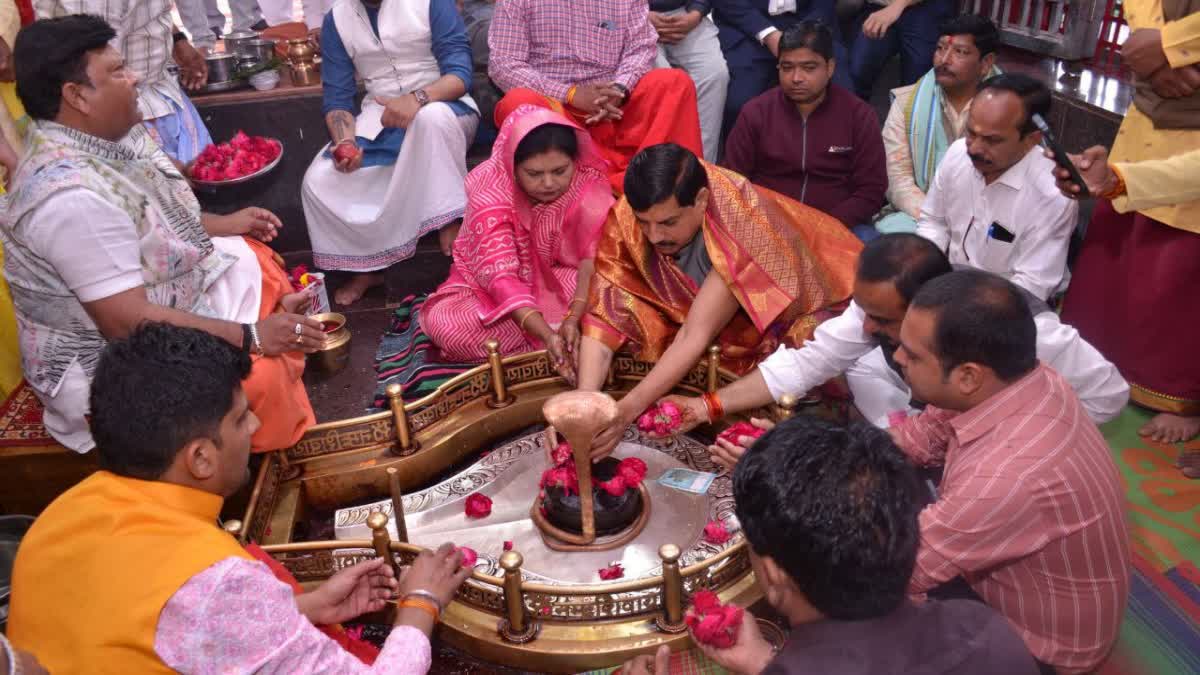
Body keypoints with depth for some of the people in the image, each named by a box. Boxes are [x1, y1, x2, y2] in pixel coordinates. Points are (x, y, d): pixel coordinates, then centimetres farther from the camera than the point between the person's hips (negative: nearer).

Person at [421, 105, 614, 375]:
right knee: (442, 323, -30)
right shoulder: (489, 194, -26)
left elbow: (593, 256, -25)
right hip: (492, 288, -1)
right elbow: (501, 276, -34)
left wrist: (574, 317, -42)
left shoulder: (588, 182, -19)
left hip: (563, 283, 1)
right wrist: (548, 335, -48)